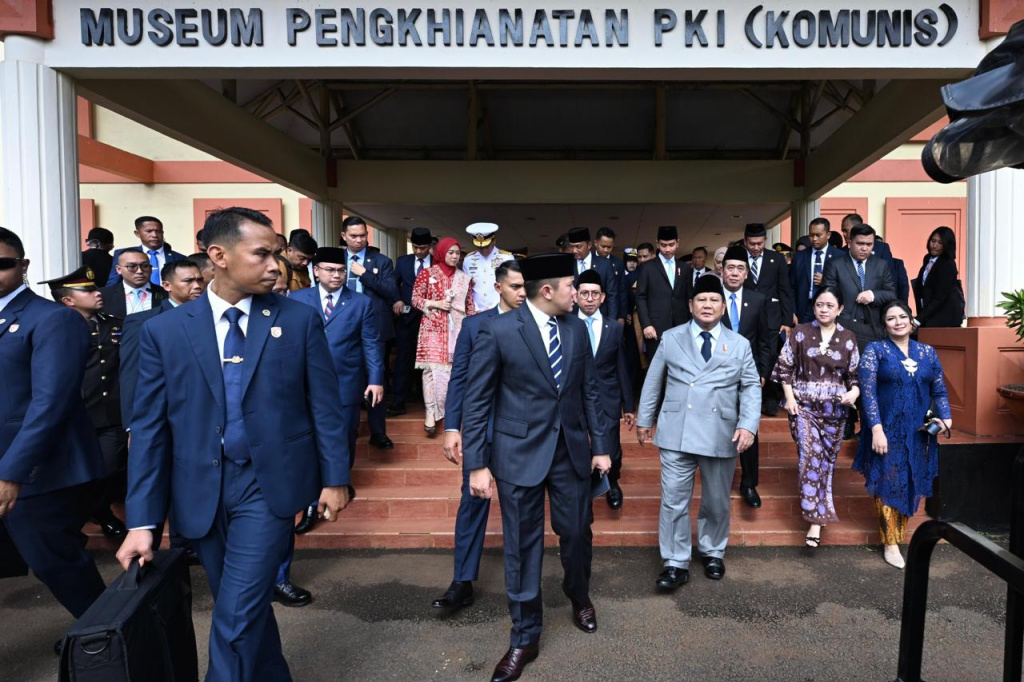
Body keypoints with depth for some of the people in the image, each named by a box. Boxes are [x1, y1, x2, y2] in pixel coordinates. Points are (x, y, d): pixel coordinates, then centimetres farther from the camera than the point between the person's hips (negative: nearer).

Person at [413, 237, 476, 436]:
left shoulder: (464, 278, 10)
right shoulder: (426, 274, 2)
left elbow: (470, 305, 11)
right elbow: (415, 299, 2)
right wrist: (436, 304, -11)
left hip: (457, 328, 3)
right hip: (433, 327, -2)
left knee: (455, 368, 3)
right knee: (433, 368, -7)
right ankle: (431, 412, -3)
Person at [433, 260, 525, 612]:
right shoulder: (475, 325, 1)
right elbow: (458, 378, 1)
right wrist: (451, 428, -5)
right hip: (482, 426, 0)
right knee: (473, 500, 2)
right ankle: (463, 582, 13)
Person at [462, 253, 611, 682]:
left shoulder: (577, 328, 3)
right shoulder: (498, 331, -12)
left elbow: (590, 390, 9)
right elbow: (476, 401, -9)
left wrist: (601, 445, 8)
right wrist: (477, 464, -11)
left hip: (572, 449, 4)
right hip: (520, 452, -4)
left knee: (577, 534, 16)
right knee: (522, 547, 7)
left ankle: (579, 597, 48)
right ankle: (525, 638, 27)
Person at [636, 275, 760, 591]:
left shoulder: (739, 345, 8)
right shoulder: (670, 339, 6)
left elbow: (751, 387, 4)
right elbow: (653, 382, 9)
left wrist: (748, 425, -9)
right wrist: (644, 419, 9)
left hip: (721, 435, 1)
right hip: (676, 433, -1)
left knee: (717, 501, 14)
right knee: (674, 500, -1)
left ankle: (713, 553, 35)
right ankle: (676, 563, 10)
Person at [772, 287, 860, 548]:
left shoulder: (848, 338, 5)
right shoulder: (800, 333, 2)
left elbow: (855, 374, 8)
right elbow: (784, 366, 3)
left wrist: (855, 391, -12)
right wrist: (789, 397, -5)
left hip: (835, 408, 2)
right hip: (803, 404, -2)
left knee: (827, 458, 6)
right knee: (810, 453, -16)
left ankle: (815, 517, 17)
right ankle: (816, 520, -10)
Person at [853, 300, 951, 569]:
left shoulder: (928, 352, 9)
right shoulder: (875, 350, -3)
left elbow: (939, 390, 11)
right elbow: (868, 392, -11)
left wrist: (945, 417, -7)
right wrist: (877, 429, -18)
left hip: (918, 433, 4)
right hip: (887, 430, -4)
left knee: (911, 483, 10)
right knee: (888, 483, 1)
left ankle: (901, 534, 26)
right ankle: (890, 543, 11)